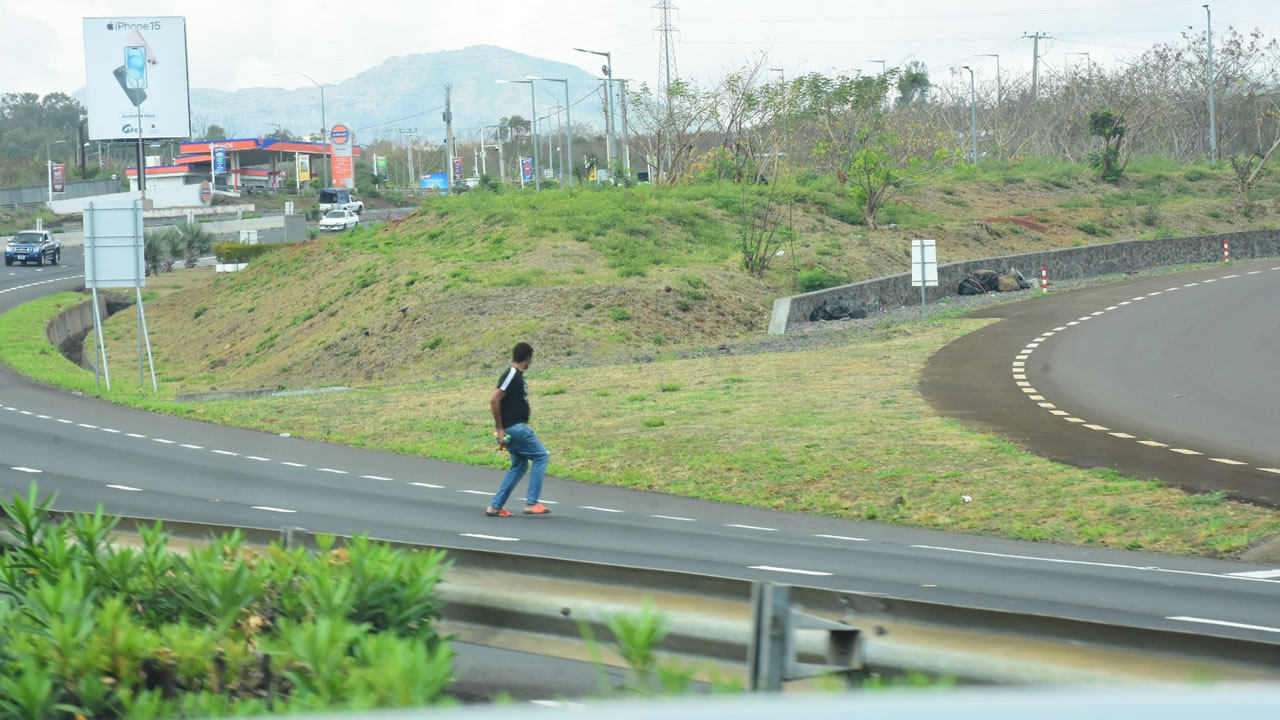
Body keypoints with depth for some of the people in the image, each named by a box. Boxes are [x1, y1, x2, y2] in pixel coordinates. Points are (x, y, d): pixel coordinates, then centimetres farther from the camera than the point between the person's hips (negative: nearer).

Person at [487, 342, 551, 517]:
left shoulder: (517, 376, 14)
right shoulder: (511, 375, -15)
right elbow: (494, 400, -22)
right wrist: (500, 429, -20)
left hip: (516, 428, 10)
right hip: (515, 428, -10)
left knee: (519, 466, 14)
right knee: (541, 456, -3)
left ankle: (495, 506, 13)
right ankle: (531, 503, -4)